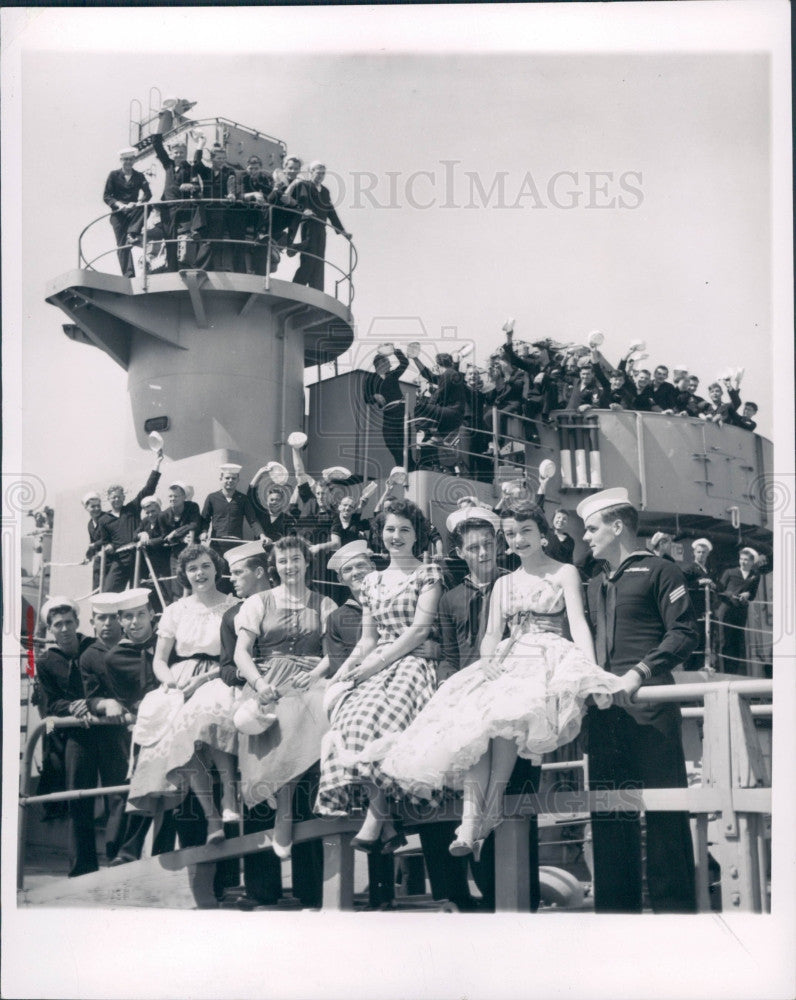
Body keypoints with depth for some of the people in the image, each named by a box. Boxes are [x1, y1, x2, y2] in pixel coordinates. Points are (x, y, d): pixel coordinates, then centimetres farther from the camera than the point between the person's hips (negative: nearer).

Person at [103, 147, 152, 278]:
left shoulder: (139, 176, 11)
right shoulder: (114, 175, 7)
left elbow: (148, 194, -2)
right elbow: (106, 196, 2)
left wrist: (136, 203, -21)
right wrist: (119, 204, -17)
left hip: (133, 211, 1)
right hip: (118, 213, -1)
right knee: (122, 244, -12)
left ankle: (133, 233, -33)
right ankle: (128, 274, -14)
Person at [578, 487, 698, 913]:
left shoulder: (658, 571, 2)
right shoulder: (595, 585, 23)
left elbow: (684, 634, -8)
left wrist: (640, 673, -18)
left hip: (650, 702, -7)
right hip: (604, 709, 7)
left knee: (664, 808, -5)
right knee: (608, 811, 6)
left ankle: (673, 905, 0)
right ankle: (617, 905, 12)